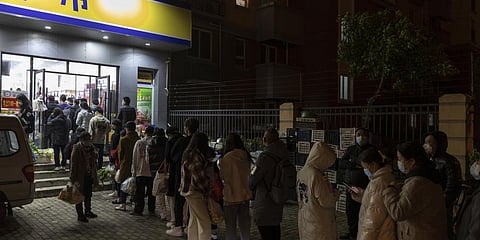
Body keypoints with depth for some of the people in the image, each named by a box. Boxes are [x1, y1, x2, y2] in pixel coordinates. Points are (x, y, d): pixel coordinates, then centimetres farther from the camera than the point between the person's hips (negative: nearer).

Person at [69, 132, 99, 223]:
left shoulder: (91, 148, 5)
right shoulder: (77, 148, -14)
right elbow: (73, 165, -16)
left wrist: (94, 176, 11)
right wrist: (74, 179, -18)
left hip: (89, 176, 7)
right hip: (80, 176, -6)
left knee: (88, 195, 18)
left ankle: (88, 211, 35)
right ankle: (80, 215, 17)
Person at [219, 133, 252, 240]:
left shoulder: (227, 158, -17)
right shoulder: (246, 157, 1)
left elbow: (223, 176, -9)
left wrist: (220, 164, 4)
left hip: (231, 196, -5)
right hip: (245, 195, 5)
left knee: (230, 225, 8)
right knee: (244, 224, 17)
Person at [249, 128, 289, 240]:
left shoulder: (266, 157, -22)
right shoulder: (283, 156, 2)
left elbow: (253, 178, -15)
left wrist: (249, 188, 8)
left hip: (265, 202, -8)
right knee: (275, 228, 22)